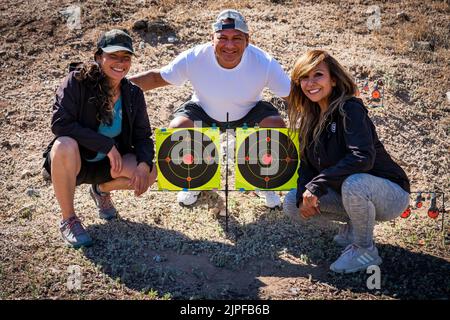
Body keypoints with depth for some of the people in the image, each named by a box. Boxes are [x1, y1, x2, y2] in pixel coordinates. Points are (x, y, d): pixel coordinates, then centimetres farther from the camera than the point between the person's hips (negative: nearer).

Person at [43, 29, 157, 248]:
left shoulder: (133, 94, -3)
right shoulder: (77, 82, -17)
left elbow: (143, 136, -3)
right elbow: (59, 124, -26)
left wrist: (144, 164, -24)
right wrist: (107, 145, -29)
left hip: (105, 165, 4)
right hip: (71, 162, -4)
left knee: (150, 172, -20)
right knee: (65, 145, -39)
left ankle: (102, 189, 13)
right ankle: (68, 220, -17)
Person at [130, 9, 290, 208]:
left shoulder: (264, 63, -28)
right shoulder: (193, 59, -27)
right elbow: (157, 78, -14)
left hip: (248, 113, 0)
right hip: (204, 112, 0)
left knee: (277, 128, -26)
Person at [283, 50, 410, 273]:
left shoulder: (350, 110, -21)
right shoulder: (308, 119, 2)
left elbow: (363, 157, -35)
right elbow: (307, 165, 3)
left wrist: (316, 186, -33)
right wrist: (304, 194, -17)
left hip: (390, 195, -7)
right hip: (346, 191, 7)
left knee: (353, 183, -38)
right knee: (292, 203, -3)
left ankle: (366, 250, -12)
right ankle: (356, 225, 12)